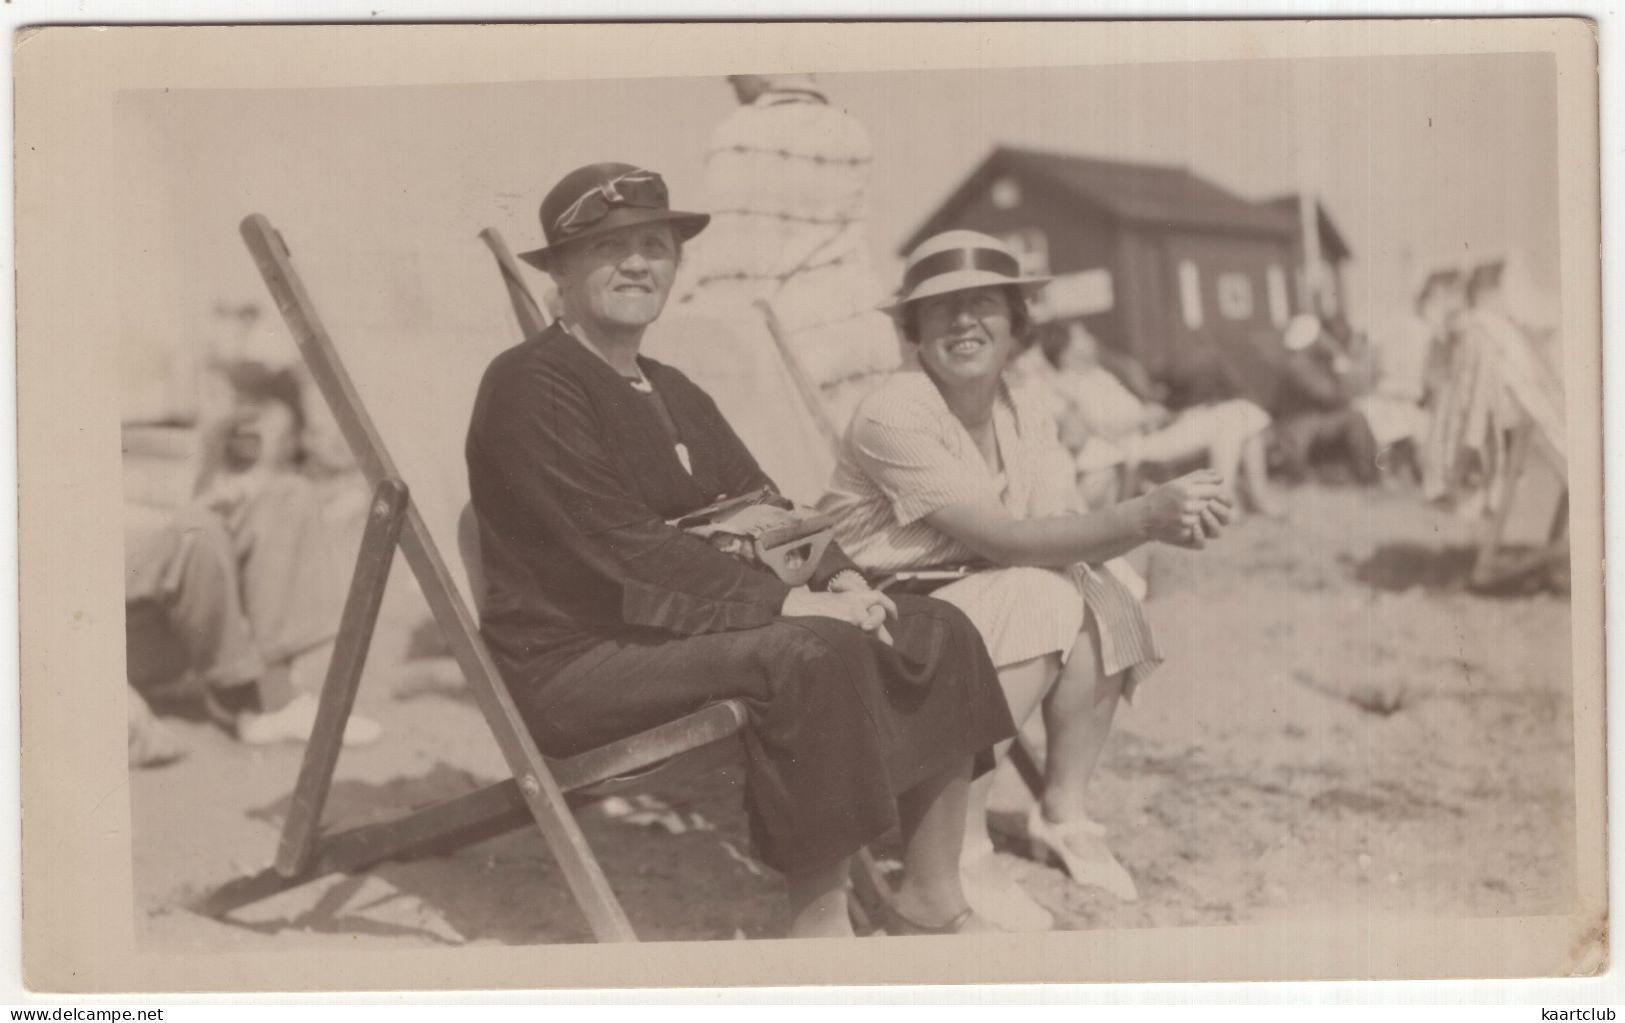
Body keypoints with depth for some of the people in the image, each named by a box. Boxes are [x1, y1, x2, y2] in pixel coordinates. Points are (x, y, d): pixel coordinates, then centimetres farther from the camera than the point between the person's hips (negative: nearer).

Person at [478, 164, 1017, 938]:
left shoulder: (673, 394, 18)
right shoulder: (532, 383, -10)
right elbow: (623, 547, -20)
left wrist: (839, 577, -9)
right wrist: (788, 603, -23)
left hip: (681, 627, 9)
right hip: (577, 661, -9)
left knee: (938, 632, -2)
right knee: (813, 651, -33)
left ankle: (930, 899, 4)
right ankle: (819, 922, -22)